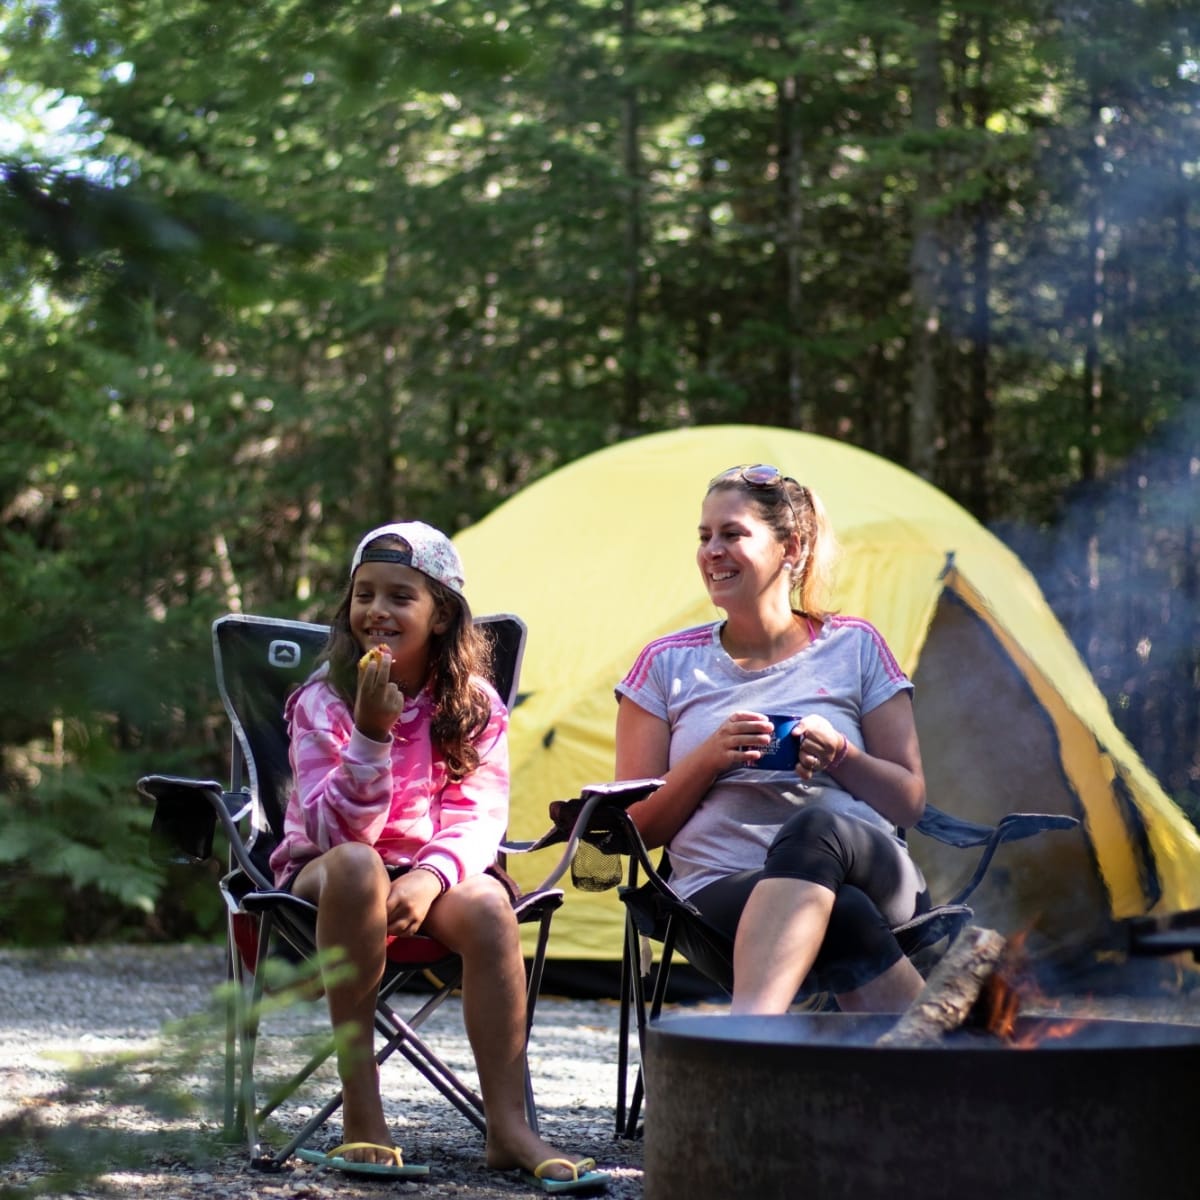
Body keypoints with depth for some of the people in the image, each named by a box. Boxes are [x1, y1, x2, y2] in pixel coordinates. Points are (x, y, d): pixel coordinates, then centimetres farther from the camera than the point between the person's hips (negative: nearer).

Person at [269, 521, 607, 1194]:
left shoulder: (475, 706, -1)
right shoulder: (324, 701, -8)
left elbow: (479, 817, -10)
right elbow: (339, 830, -18)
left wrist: (431, 877, -31)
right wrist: (372, 735, -33)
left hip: (437, 870, 2)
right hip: (325, 874, -2)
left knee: (487, 905, -33)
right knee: (355, 866, -38)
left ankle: (510, 1126, -30)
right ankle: (362, 1112, -35)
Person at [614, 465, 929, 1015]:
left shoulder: (855, 648, 15)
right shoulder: (668, 665, 14)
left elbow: (910, 800, 14)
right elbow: (634, 827, 11)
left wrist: (840, 755, -7)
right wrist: (710, 757, -6)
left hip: (873, 876, 1)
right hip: (721, 895, 0)